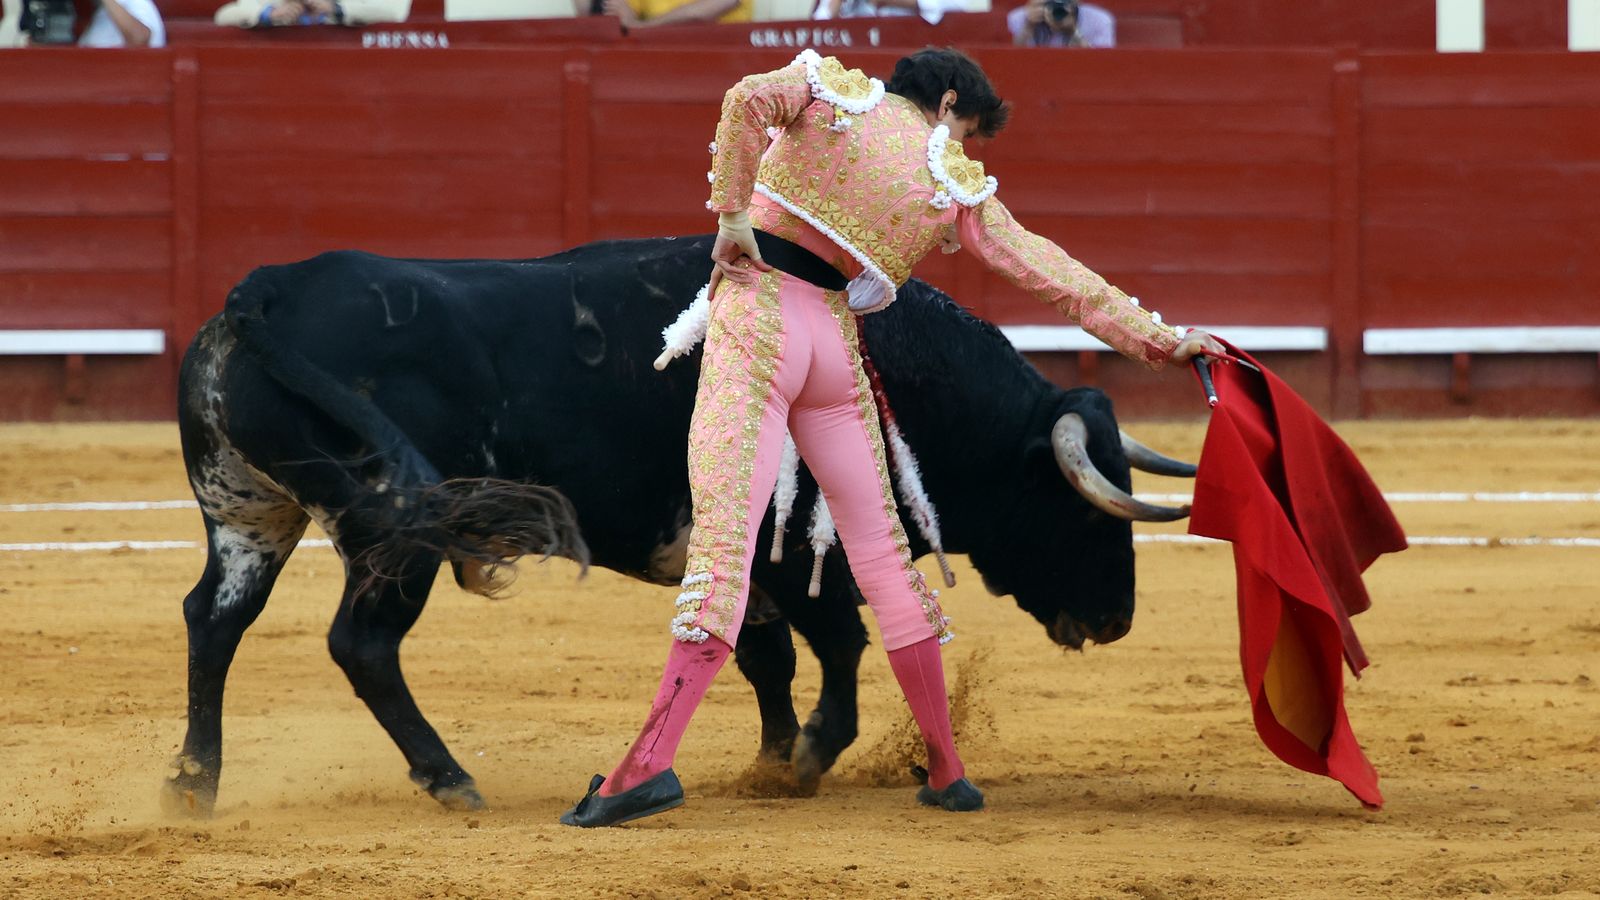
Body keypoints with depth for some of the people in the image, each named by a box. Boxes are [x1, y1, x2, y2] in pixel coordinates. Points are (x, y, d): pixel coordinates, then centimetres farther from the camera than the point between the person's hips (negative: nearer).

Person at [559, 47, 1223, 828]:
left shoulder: (832, 91, 8)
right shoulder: (956, 186, 10)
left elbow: (749, 99, -12)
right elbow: (1053, 274, 11)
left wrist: (731, 213, -5)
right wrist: (1160, 338, 17)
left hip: (758, 314, -2)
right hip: (836, 348, 2)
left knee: (725, 532, -12)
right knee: (879, 545, 13)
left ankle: (651, 762, -25)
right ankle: (946, 771, 17)